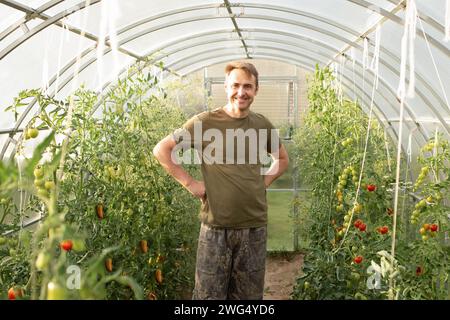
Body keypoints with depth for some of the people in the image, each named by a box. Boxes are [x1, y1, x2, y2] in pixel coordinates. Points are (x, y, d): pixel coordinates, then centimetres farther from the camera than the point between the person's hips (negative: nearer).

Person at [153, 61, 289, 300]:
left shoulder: (262, 125, 4)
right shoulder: (204, 122, -7)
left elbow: (282, 159, 22)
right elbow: (161, 150, -2)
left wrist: (263, 181, 7)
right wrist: (189, 183, -7)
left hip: (255, 226, 4)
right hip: (216, 226, -3)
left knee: (249, 295, 16)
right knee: (209, 294, 7)